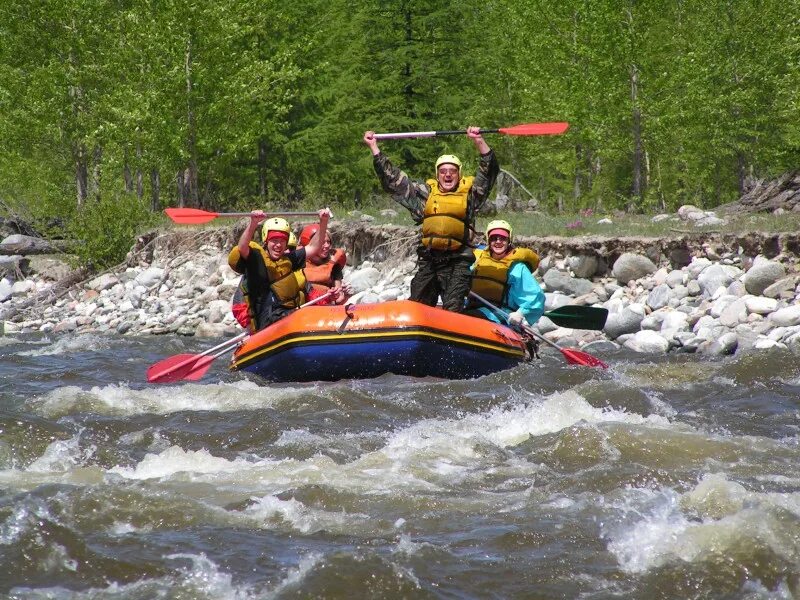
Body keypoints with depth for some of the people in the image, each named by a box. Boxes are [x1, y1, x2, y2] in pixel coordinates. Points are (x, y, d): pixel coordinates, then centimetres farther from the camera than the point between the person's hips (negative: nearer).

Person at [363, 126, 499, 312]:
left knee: (453, 310, -13)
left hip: (457, 263, -4)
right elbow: (392, 178, 16)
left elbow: (489, 171, -5)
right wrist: (374, 147, 15)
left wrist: (479, 142, -19)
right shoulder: (426, 192, 13)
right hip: (428, 260, 4)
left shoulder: (468, 192, 7)